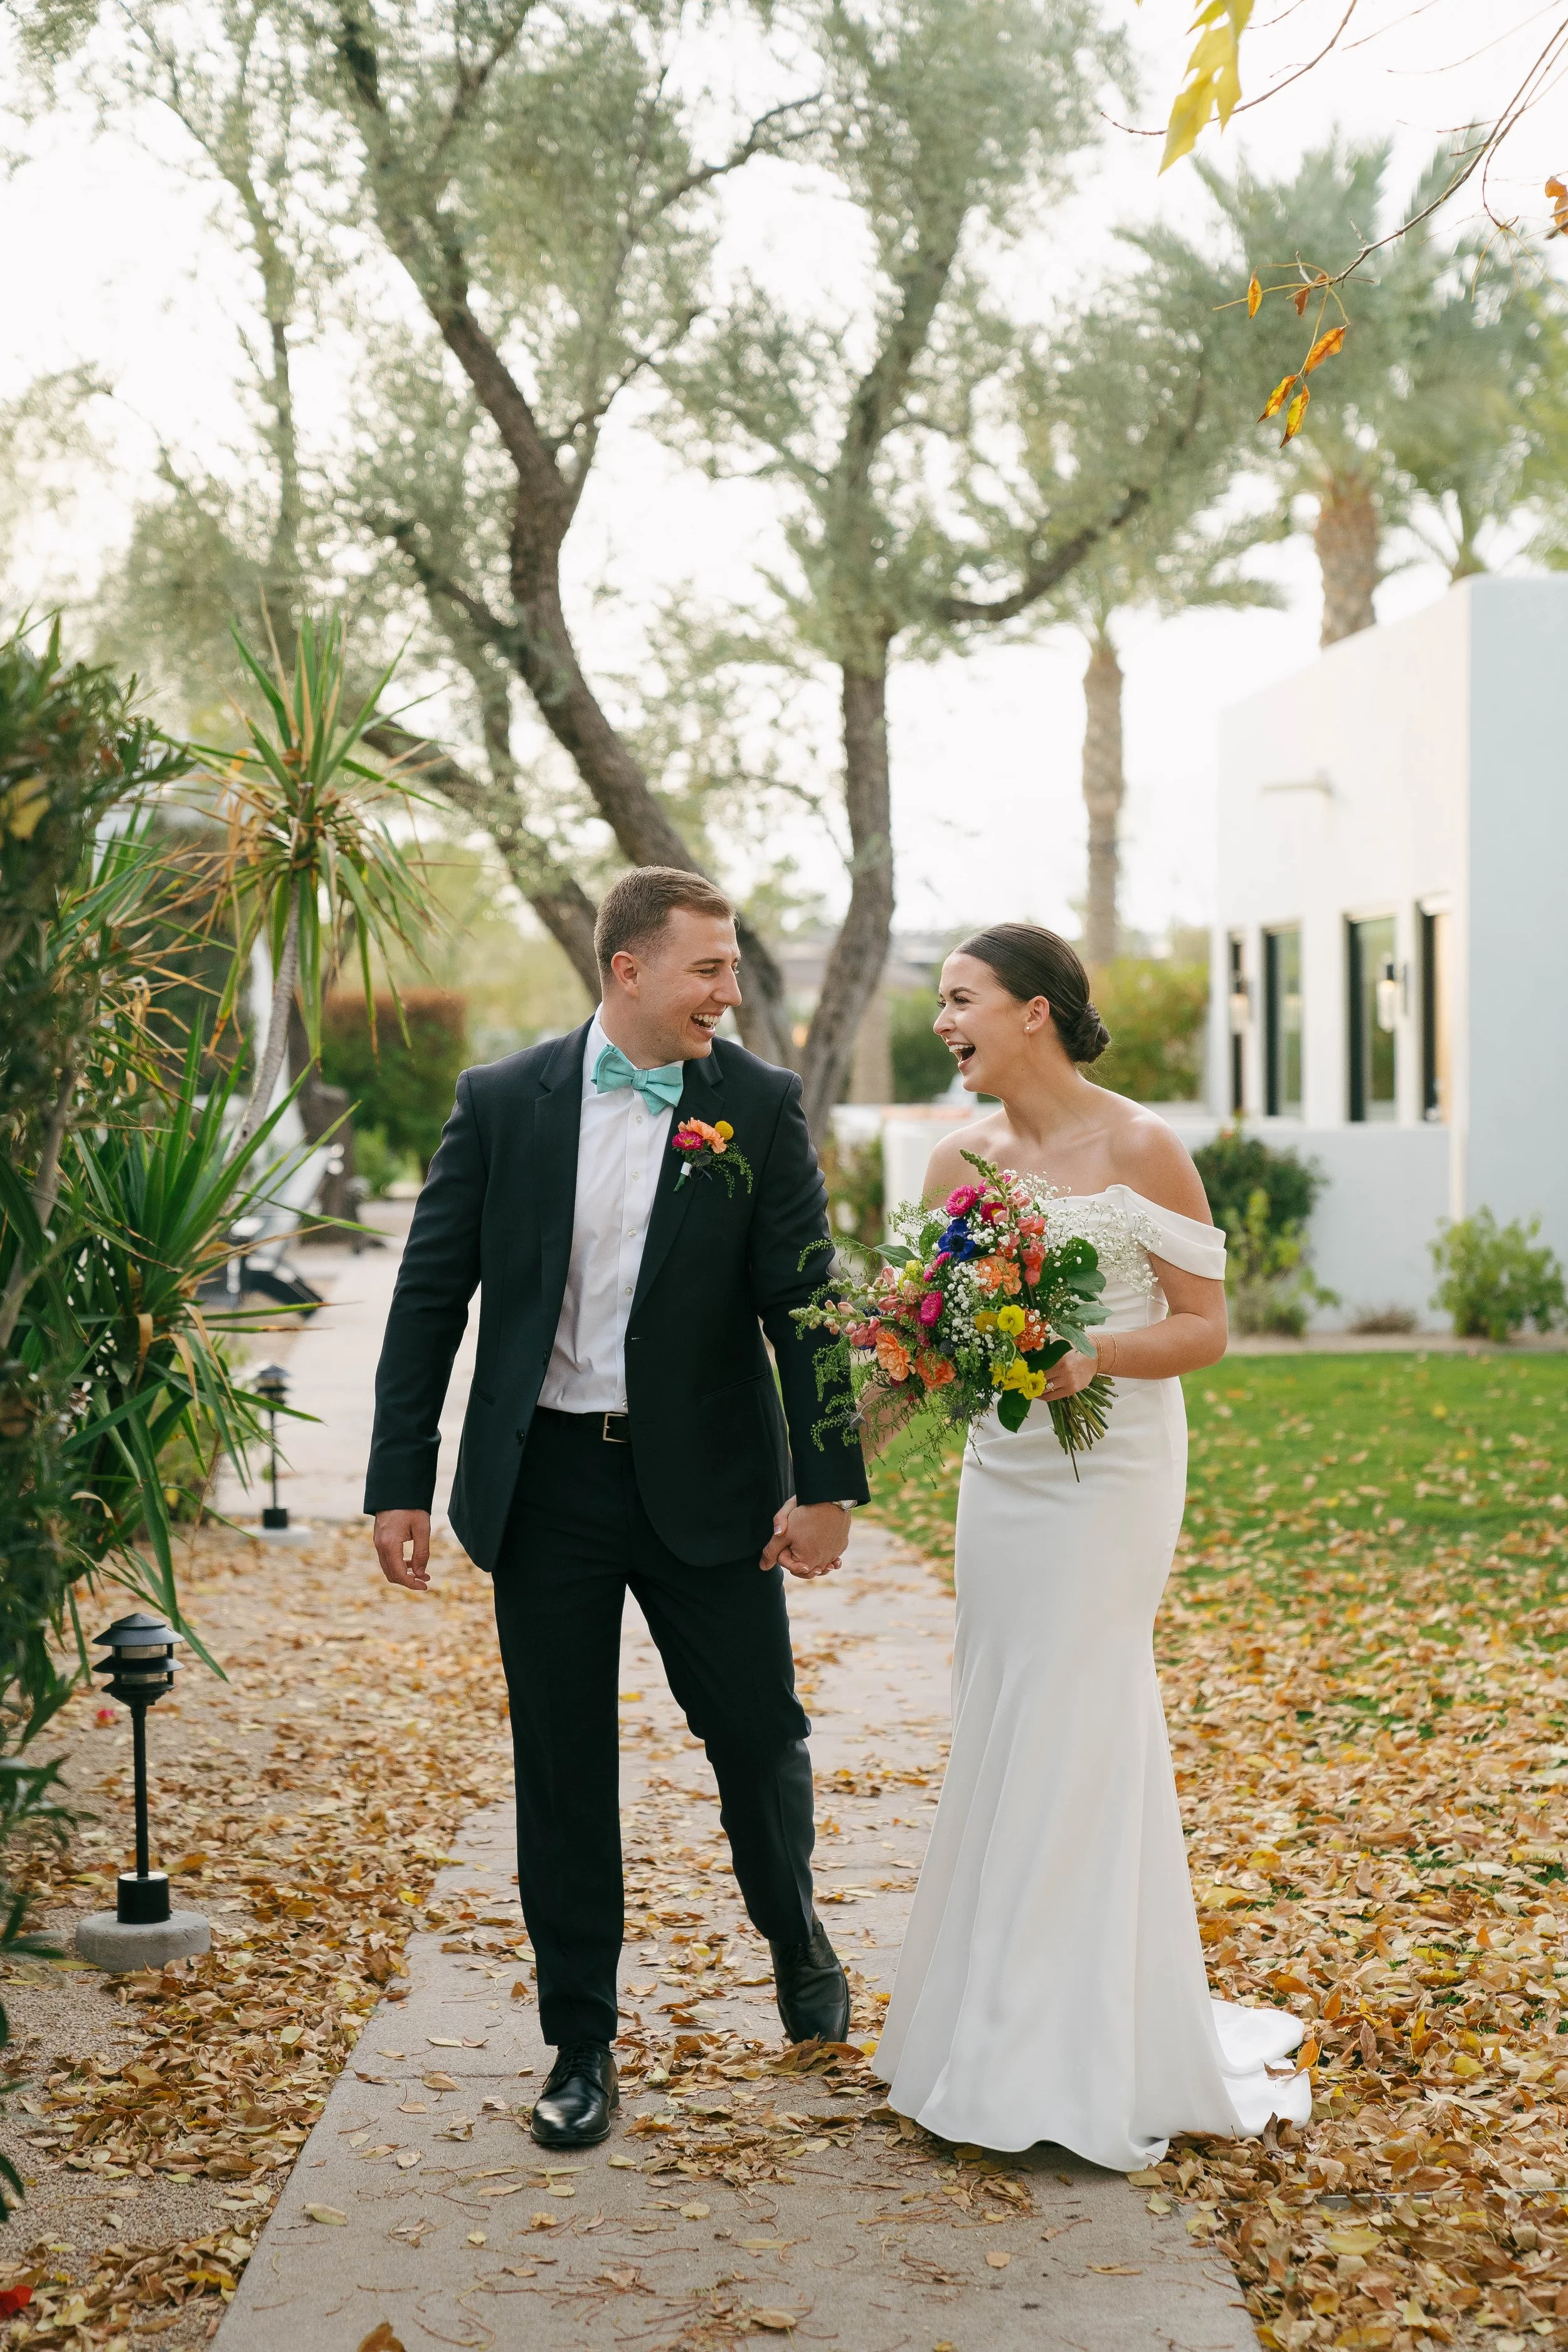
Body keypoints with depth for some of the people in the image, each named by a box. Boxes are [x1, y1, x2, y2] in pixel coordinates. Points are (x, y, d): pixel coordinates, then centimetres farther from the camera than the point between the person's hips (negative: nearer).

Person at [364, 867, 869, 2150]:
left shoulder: (760, 1105, -3)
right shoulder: (503, 1102, -2)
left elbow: (802, 1301, -4)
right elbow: (431, 1297, 0)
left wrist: (827, 1482, -9)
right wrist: (401, 1483, -3)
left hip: (707, 1483, 0)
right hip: (546, 1480, 0)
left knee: (760, 1734, 9)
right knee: (564, 1770, 7)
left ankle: (796, 1936, 40)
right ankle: (582, 2045, 21)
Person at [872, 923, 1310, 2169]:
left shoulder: (1139, 1148, -9)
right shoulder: (962, 1158, 7)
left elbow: (1207, 1328, -8)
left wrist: (1096, 1353, -24)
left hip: (1110, 1470, -6)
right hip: (1002, 1470, 6)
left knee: (1073, 1735, -5)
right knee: (1002, 1731, 8)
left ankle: (1088, 2062, 5)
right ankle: (1000, 2031, 20)